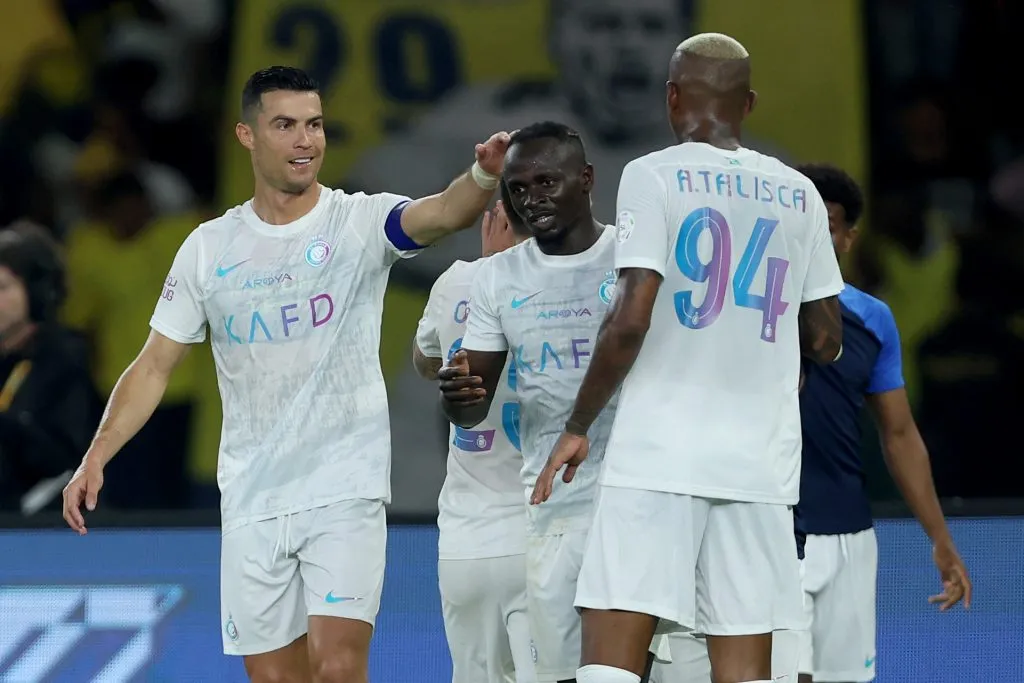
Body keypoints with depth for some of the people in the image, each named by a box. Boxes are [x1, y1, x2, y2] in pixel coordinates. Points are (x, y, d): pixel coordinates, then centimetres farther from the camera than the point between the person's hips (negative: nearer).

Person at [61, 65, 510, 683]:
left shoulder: (361, 221, -3)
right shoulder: (209, 248, 7)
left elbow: (444, 214, -23)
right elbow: (156, 364, 11)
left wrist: (484, 175, -45)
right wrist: (97, 455, 0)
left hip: (346, 492, -4)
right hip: (251, 503, 4)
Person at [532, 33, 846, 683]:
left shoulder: (654, 176, -2)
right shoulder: (797, 193, 11)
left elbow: (630, 319, -11)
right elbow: (827, 341, 14)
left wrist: (577, 427, -2)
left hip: (660, 454, -4)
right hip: (761, 459, 4)